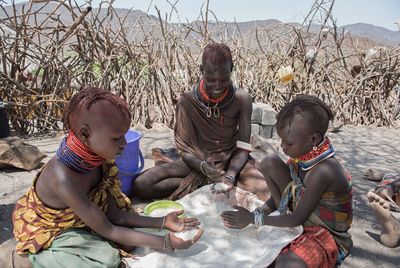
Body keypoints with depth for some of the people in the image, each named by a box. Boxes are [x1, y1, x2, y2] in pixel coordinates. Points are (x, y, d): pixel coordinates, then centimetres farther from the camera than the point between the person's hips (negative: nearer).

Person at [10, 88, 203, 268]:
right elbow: (107, 230, -29)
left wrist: (162, 222, -18)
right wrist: (165, 243, -29)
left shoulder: (98, 158, -17)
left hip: (78, 222, 7)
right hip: (45, 233, -7)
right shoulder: (63, 177, -38)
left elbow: (114, 215, -12)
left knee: (131, 240, -1)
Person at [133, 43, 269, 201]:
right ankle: (204, 182, -13)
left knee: (269, 196, -27)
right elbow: (185, 150, -11)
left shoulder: (241, 99, -16)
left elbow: (243, 148, -13)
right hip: (198, 161, -1)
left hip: (231, 159, 1)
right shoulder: (187, 101, -16)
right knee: (140, 186, -17)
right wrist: (204, 167, -31)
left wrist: (230, 175, -30)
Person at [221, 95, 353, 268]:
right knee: (269, 162, -6)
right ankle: (284, 214, 3)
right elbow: (285, 190, 4)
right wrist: (259, 212, -10)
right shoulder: (303, 153, -10)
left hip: (326, 236, -7)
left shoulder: (322, 172, -32)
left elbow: (297, 220, -24)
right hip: (302, 217, 8)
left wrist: (254, 219, -17)